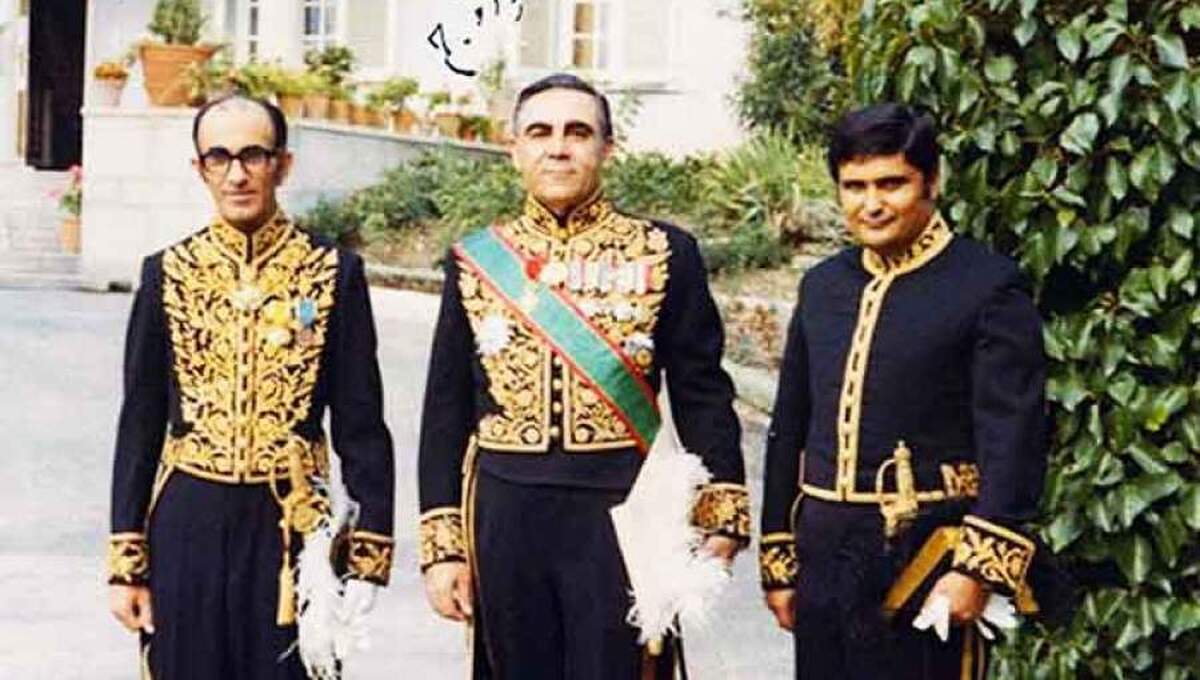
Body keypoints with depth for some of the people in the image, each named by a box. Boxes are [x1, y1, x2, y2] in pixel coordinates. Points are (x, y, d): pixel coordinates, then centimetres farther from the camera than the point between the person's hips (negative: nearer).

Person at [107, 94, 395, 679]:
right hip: (188, 527, 1)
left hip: (292, 526, -1)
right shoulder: (167, 273, 4)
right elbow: (140, 426, 6)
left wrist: (367, 557, -3)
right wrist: (127, 562, 3)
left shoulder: (335, 273, 0)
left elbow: (361, 427, 1)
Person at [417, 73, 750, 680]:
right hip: (503, 515, 2)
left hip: (622, 513, -2)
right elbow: (446, 412, 8)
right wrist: (442, 544, 2)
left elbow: (703, 397, 2)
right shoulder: (475, 261, 7)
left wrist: (721, 522, -7)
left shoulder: (666, 254, 2)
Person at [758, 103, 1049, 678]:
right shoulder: (822, 285, 10)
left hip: (924, 564, -5)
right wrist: (778, 562, 13)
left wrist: (979, 568, -18)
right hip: (822, 560, 5)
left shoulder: (989, 287, -7)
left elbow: (1013, 445, -12)